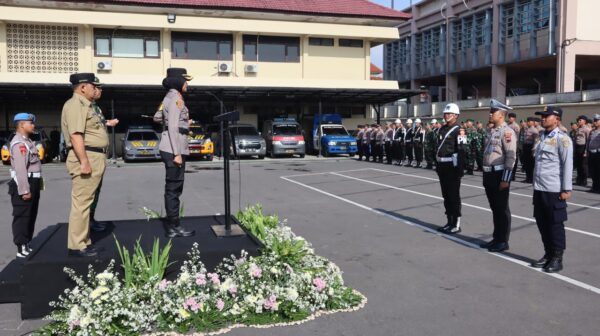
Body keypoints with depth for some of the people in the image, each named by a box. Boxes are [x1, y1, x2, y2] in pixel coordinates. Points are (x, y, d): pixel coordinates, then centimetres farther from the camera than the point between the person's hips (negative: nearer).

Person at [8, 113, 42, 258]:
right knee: (22, 217, -3)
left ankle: (27, 245, 27)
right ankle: (21, 249, 3)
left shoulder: (28, 141, 16)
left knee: (31, 217, 17)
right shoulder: (18, 143, -16)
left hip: (33, 183, 10)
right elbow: (20, 168, -23)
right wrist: (24, 190, -26)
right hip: (23, 185, -10)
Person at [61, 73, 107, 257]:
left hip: (94, 158, 11)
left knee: (86, 202, 14)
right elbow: (76, 135, -22)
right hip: (86, 157, -11)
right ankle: (76, 246, -5)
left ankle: (84, 241, 22)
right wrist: (84, 161, -26)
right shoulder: (75, 105, -11)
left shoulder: (85, 105, 21)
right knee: (81, 203, -8)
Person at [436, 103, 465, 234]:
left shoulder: (459, 130, -11)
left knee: (454, 196, -2)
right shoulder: (442, 129, 13)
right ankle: (449, 222, 23)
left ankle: (456, 224, 7)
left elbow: (461, 151, -17)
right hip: (442, 166, 8)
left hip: (452, 167, -8)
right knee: (446, 195, 13)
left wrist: (459, 169, -20)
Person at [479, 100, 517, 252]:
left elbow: (511, 157, -17)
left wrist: (505, 179, -20)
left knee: (502, 209, 1)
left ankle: (503, 241, 10)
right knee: (494, 208, 15)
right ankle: (496, 238, 25)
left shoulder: (507, 131, -12)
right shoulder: (492, 131, 15)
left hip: (500, 175, -8)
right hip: (489, 174, 8)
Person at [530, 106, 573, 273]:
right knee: (542, 222, 14)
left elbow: (567, 165, -12)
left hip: (554, 190, -7)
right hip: (539, 188, 7)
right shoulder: (541, 137, 12)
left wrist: (566, 189, -14)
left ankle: (557, 259, 15)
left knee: (555, 224, 3)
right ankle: (548, 254, 28)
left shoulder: (562, 139, -10)